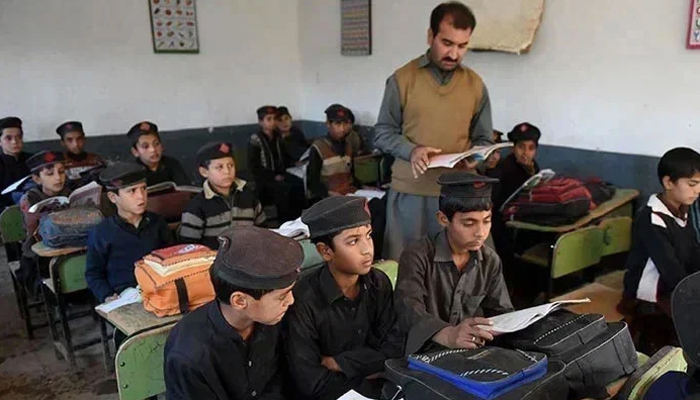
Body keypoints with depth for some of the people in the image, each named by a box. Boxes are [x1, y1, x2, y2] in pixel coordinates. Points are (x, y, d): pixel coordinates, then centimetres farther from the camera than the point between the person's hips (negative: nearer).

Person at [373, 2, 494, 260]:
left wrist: (475, 157, -11)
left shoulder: (475, 84, 5)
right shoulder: (402, 79, -2)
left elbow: (483, 139, 11)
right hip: (408, 190, -1)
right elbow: (382, 133, 1)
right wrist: (411, 150, -18)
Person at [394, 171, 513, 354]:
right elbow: (410, 310, -29)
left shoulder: (490, 261, 4)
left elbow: (501, 312, 6)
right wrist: (448, 335, -47)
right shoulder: (417, 257, -14)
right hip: (423, 354, -4)